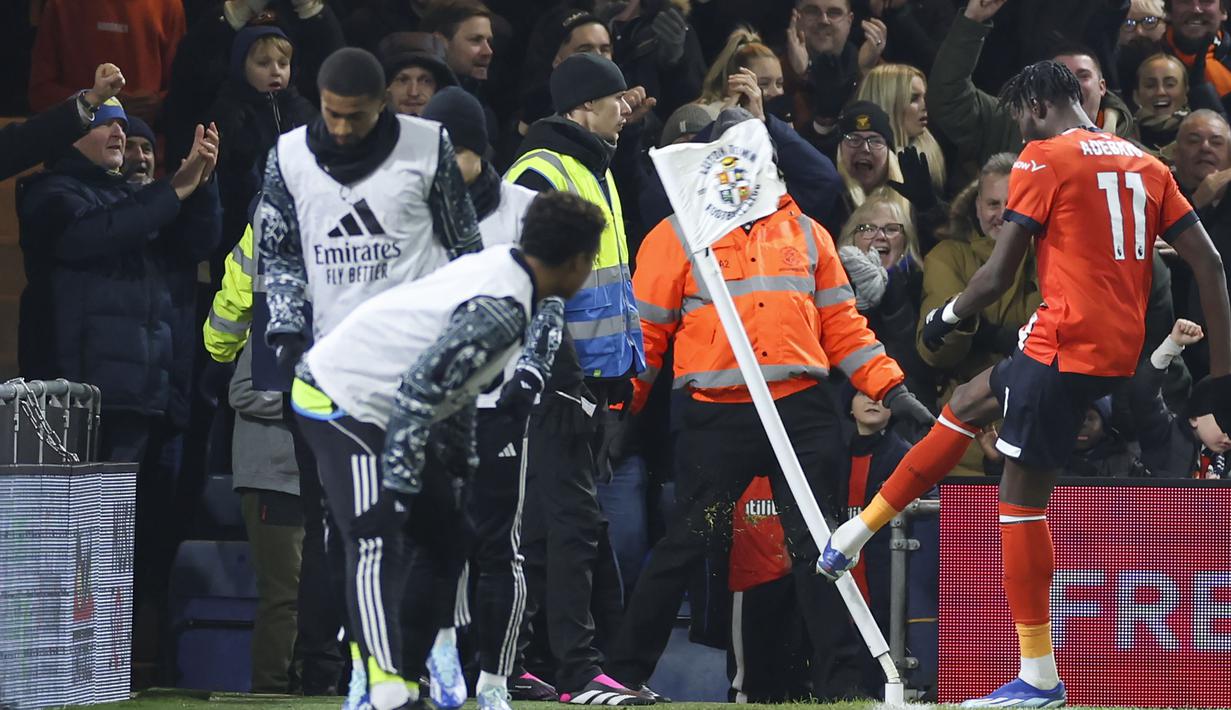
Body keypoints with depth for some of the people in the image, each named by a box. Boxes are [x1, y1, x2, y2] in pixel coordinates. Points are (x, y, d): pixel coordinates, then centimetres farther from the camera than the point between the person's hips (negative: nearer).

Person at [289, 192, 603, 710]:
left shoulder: (499, 268, 5)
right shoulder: (502, 310, -24)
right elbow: (420, 391, -28)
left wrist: (461, 466, 19)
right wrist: (398, 486, -23)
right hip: (345, 401, -10)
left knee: (448, 539, 12)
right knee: (378, 546, -20)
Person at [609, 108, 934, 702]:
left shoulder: (805, 233, 18)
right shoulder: (679, 235, 6)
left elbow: (842, 324, 18)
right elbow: (645, 330, 5)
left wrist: (890, 388, 10)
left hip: (803, 410, 3)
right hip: (715, 418, -3)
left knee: (817, 544, 2)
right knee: (685, 546, -1)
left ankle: (845, 680, 4)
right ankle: (623, 672, 8)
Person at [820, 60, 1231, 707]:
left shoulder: (1043, 160, -6)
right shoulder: (1144, 164, 14)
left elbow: (997, 277, -9)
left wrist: (947, 317, 11)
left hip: (1067, 345, -8)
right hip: (1121, 348, 8)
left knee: (1022, 495, -2)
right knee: (967, 403, 24)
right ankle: (859, 531, 30)